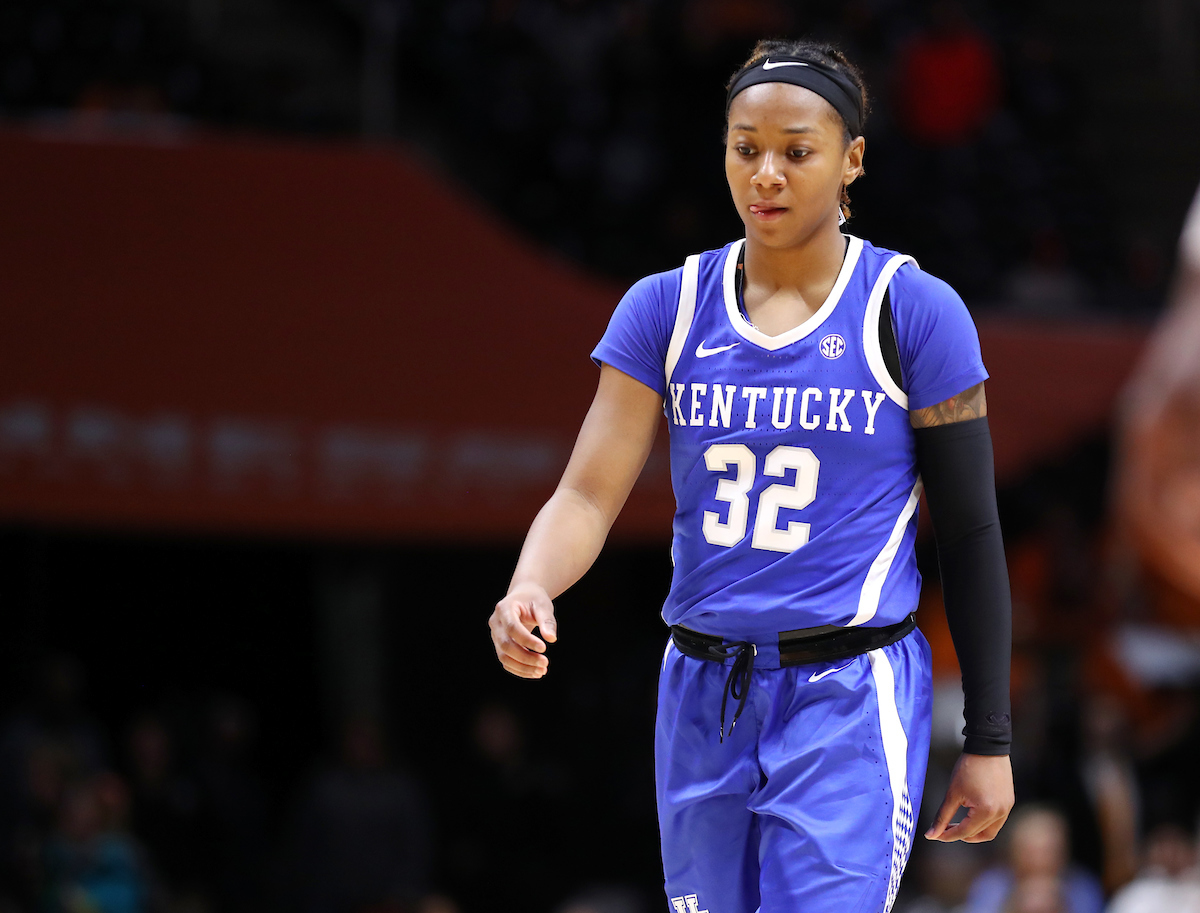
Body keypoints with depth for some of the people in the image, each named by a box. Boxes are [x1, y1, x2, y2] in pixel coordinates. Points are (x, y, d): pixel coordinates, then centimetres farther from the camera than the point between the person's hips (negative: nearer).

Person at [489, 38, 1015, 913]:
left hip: (848, 708, -4)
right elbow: (589, 494, -2)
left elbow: (971, 537, 0)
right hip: (703, 698, 4)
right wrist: (529, 592, -25)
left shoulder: (915, 312, -4)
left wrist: (989, 743, -1)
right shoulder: (666, 308, 5)